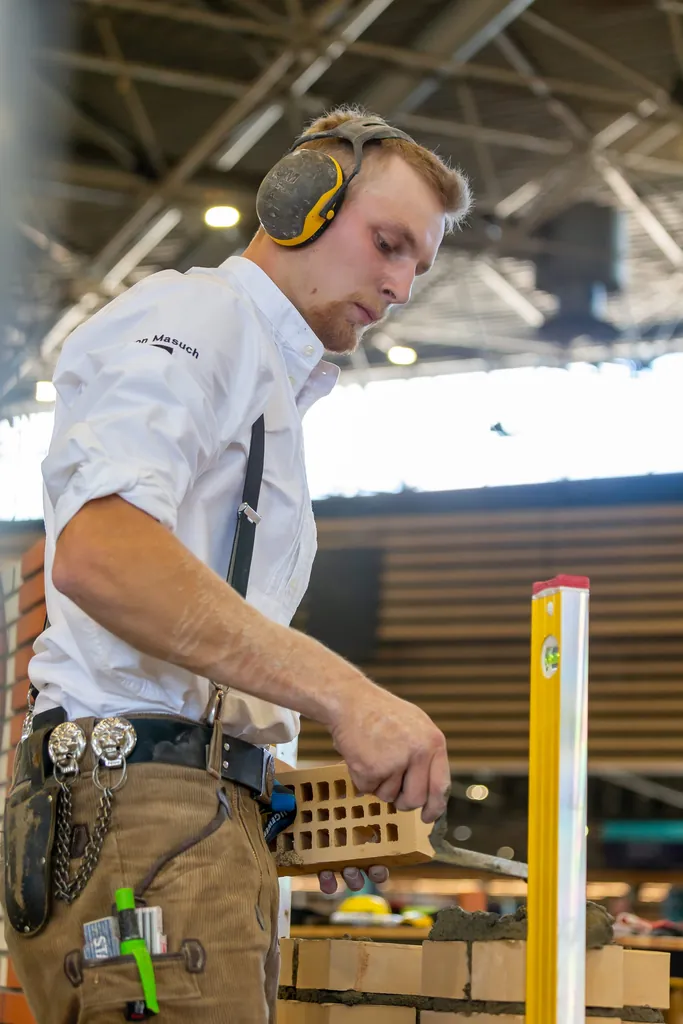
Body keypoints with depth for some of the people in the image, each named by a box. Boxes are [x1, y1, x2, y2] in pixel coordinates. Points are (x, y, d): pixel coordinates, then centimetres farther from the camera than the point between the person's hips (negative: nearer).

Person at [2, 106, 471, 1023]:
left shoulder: (275, 389, 29)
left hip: (210, 810, 10)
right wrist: (344, 694, -22)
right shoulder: (191, 317, -1)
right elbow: (98, 552, -21)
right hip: (135, 802, -10)